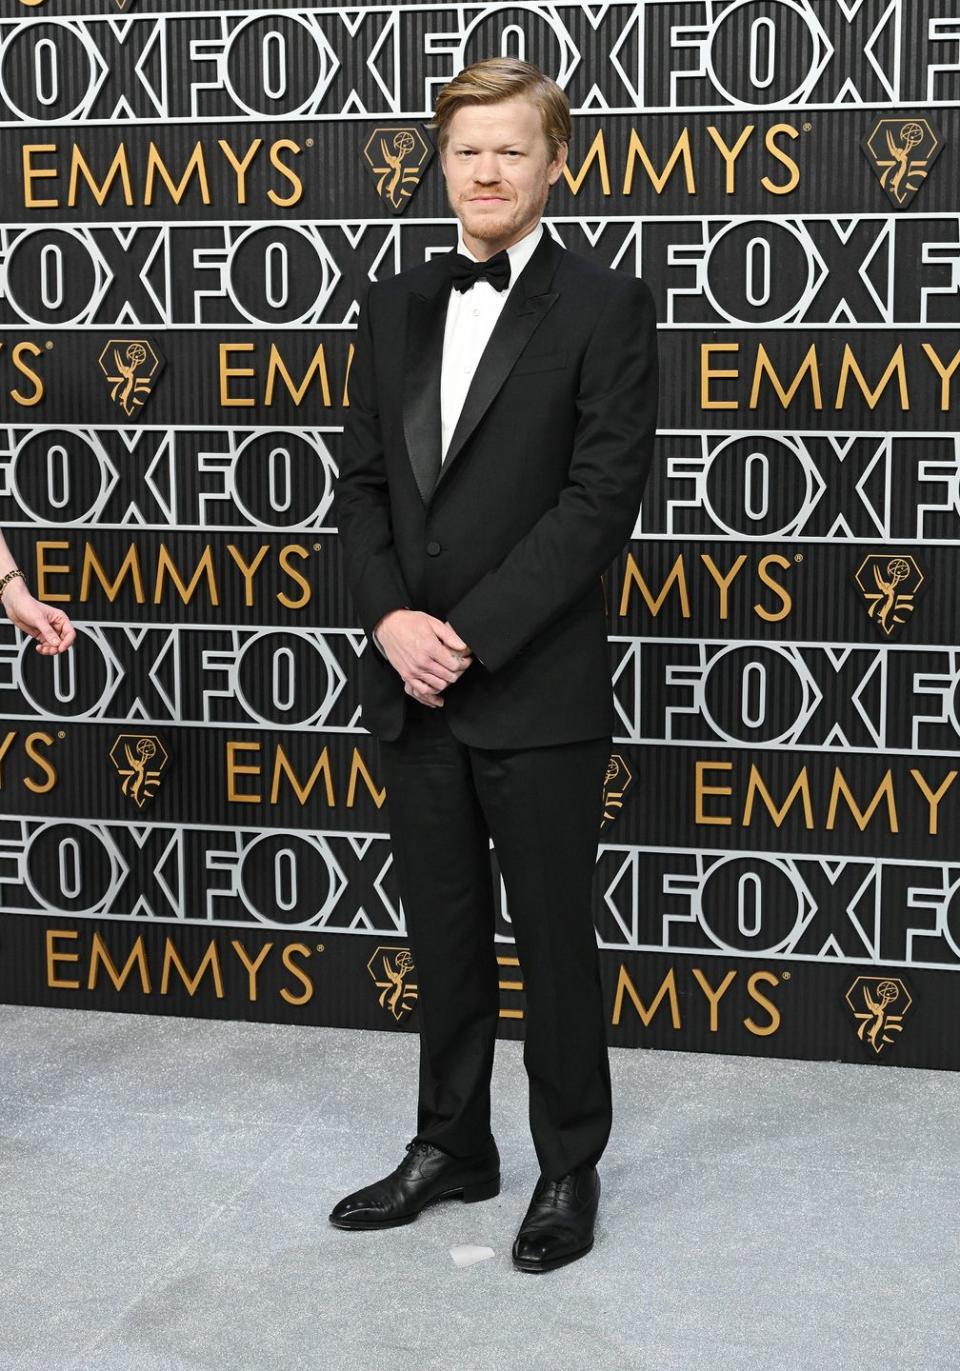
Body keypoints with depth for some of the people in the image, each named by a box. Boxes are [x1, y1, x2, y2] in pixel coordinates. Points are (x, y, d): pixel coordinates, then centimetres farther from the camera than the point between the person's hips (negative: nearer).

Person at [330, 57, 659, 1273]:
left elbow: (602, 498, -12)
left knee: (553, 938, 7)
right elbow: (361, 480, 9)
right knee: (443, 932, 15)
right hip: (410, 685, 5)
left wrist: (468, 634, -16)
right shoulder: (393, 307, 11)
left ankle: (568, 1166, 23)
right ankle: (451, 1145, 31)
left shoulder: (605, 308, -5)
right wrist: (391, 619, -8)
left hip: (537, 691, -5)